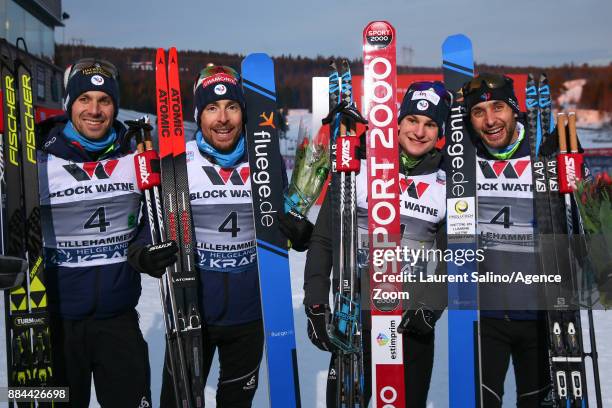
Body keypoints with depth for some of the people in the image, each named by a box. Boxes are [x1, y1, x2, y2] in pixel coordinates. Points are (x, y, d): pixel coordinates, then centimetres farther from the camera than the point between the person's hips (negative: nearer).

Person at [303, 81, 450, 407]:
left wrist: (430, 307, -8)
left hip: (411, 319, 2)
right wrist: (316, 306, -8)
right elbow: (323, 239, -2)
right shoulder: (359, 169, -2)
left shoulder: (447, 185, 5)